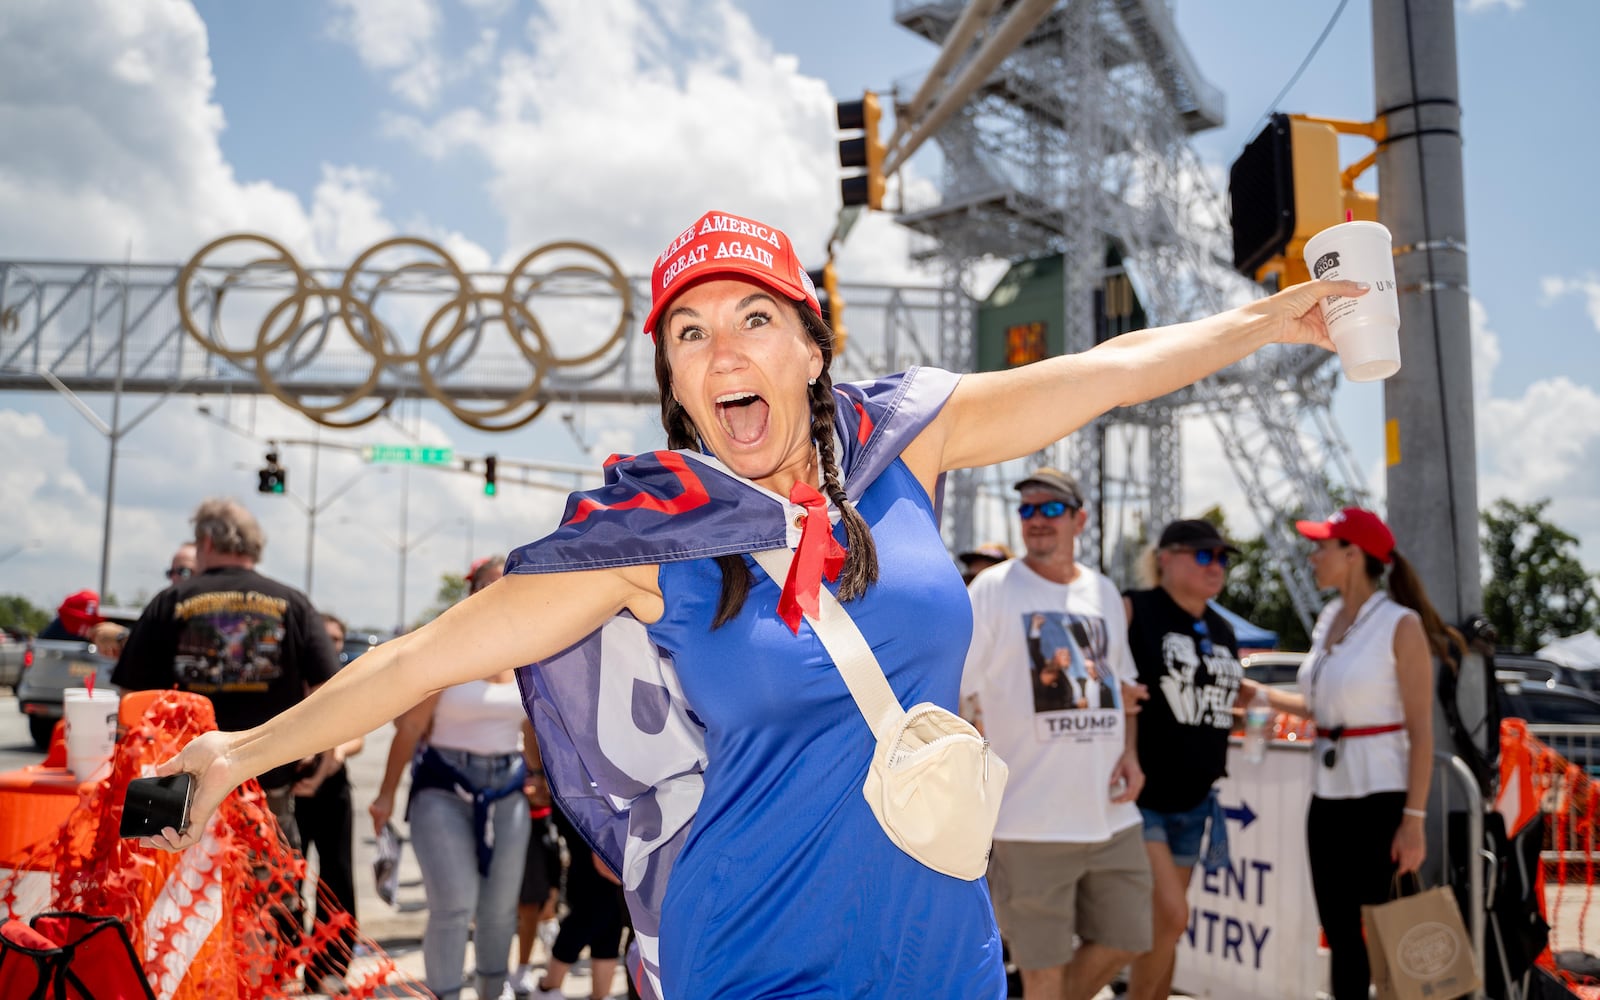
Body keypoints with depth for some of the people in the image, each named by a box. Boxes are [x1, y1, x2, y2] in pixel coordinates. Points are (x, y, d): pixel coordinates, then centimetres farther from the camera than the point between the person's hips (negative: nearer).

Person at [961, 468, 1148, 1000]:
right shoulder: (992, 589, -5)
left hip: (1110, 814, 6)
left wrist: (1129, 753, 5)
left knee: (1122, 940, 12)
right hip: (1032, 818, -5)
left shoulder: (1104, 593, 12)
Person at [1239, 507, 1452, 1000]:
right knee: (1340, 937, 12)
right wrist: (1260, 694, 21)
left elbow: (1421, 730, -13)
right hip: (1328, 797, 7)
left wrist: (1413, 819, -17)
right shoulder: (1328, 619, 11)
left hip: (1380, 798, -7)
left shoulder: (1400, 625, -10)